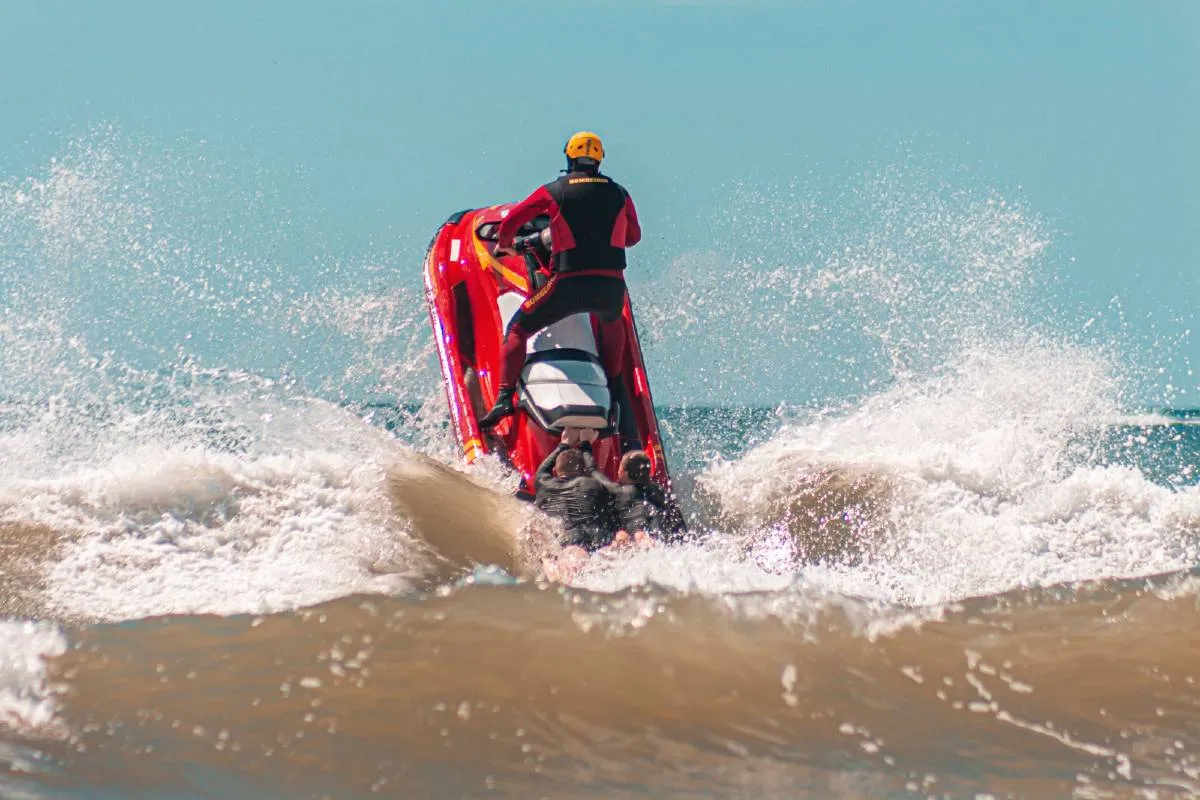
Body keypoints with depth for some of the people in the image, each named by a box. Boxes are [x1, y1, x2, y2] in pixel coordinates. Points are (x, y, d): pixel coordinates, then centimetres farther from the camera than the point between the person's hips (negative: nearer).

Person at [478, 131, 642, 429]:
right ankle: (612, 385, 36)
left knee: (517, 329, 11)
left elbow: (511, 221, 8)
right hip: (611, 286, 3)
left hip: (569, 284, -3)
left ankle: (505, 396, -6)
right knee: (612, 321, 38)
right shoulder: (619, 194, 12)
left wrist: (503, 245, 30)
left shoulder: (553, 191, 4)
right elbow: (633, 236, 26)